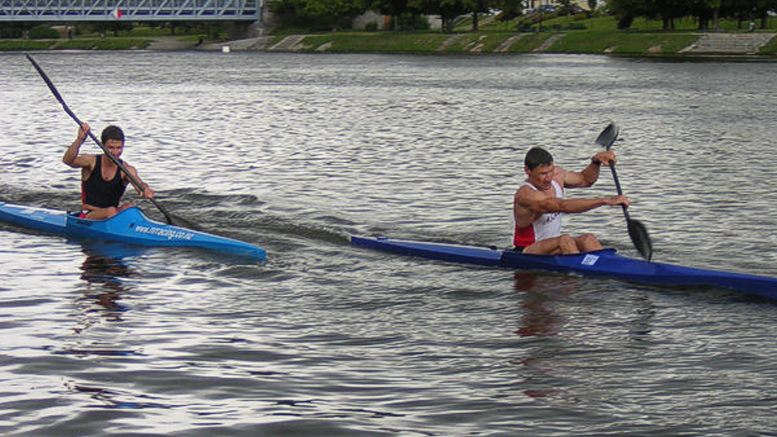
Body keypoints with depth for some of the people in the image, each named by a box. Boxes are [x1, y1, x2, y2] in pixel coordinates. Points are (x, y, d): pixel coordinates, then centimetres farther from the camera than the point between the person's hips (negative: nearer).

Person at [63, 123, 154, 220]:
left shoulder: (126, 169, -3)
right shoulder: (92, 162, -6)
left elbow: (138, 182, -23)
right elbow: (67, 160, -23)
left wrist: (145, 191, -48)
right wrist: (80, 139, -38)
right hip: (88, 216, -2)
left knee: (129, 206, -27)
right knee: (111, 211, -31)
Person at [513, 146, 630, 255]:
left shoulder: (556, 174, 0)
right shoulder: (526, 195, -27)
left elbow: (585, 180, 18)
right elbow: (563, 206, -39)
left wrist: (596, 161, -3)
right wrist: (606, 200, -44)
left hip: (554, 244, 7)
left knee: (588, 239, -20)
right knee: (565, 240, -34)